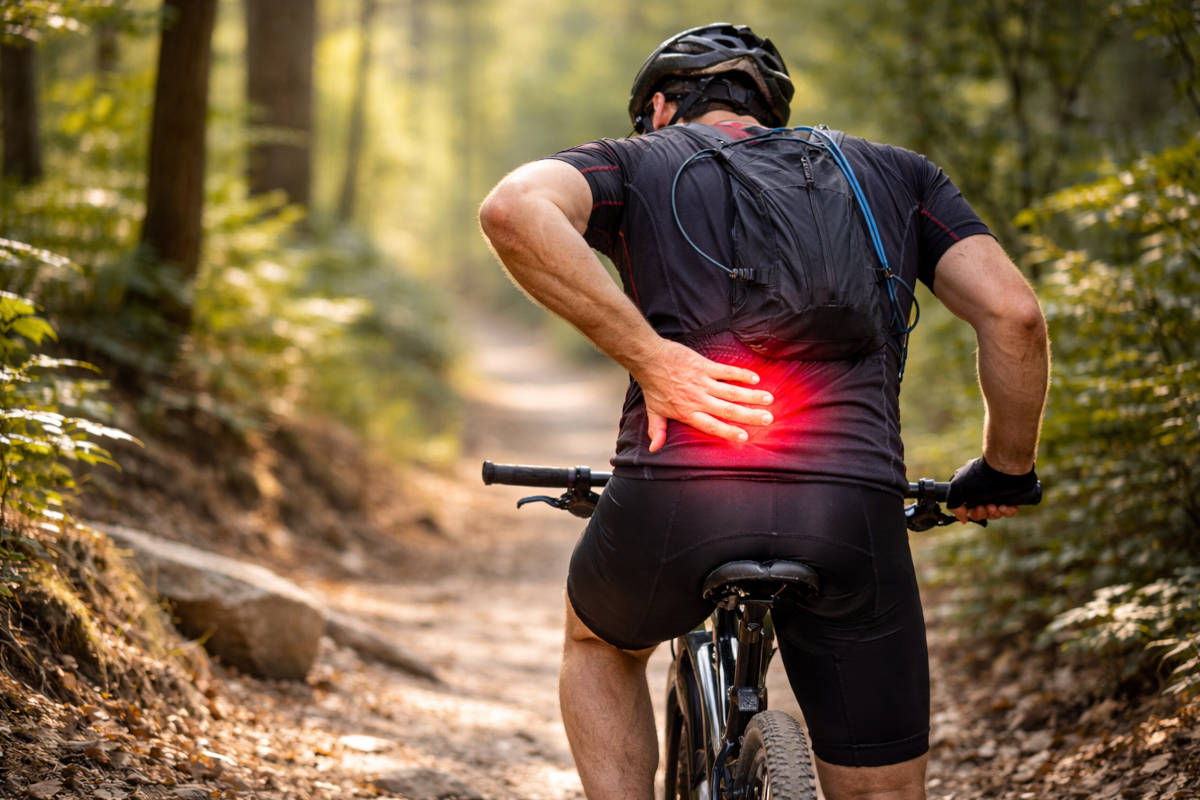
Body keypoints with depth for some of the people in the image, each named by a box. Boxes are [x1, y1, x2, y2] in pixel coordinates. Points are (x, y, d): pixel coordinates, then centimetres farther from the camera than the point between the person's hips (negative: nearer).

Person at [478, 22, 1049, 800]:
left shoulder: (635, 161, 18)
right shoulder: (896, 173, 24)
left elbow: (514, 209, -6)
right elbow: (1014, 314, 10)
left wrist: (651, 355, -7)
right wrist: (1006, 474, 24)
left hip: (675, 503, 0)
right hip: (853, 516, 1)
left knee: (600, 645, 34)